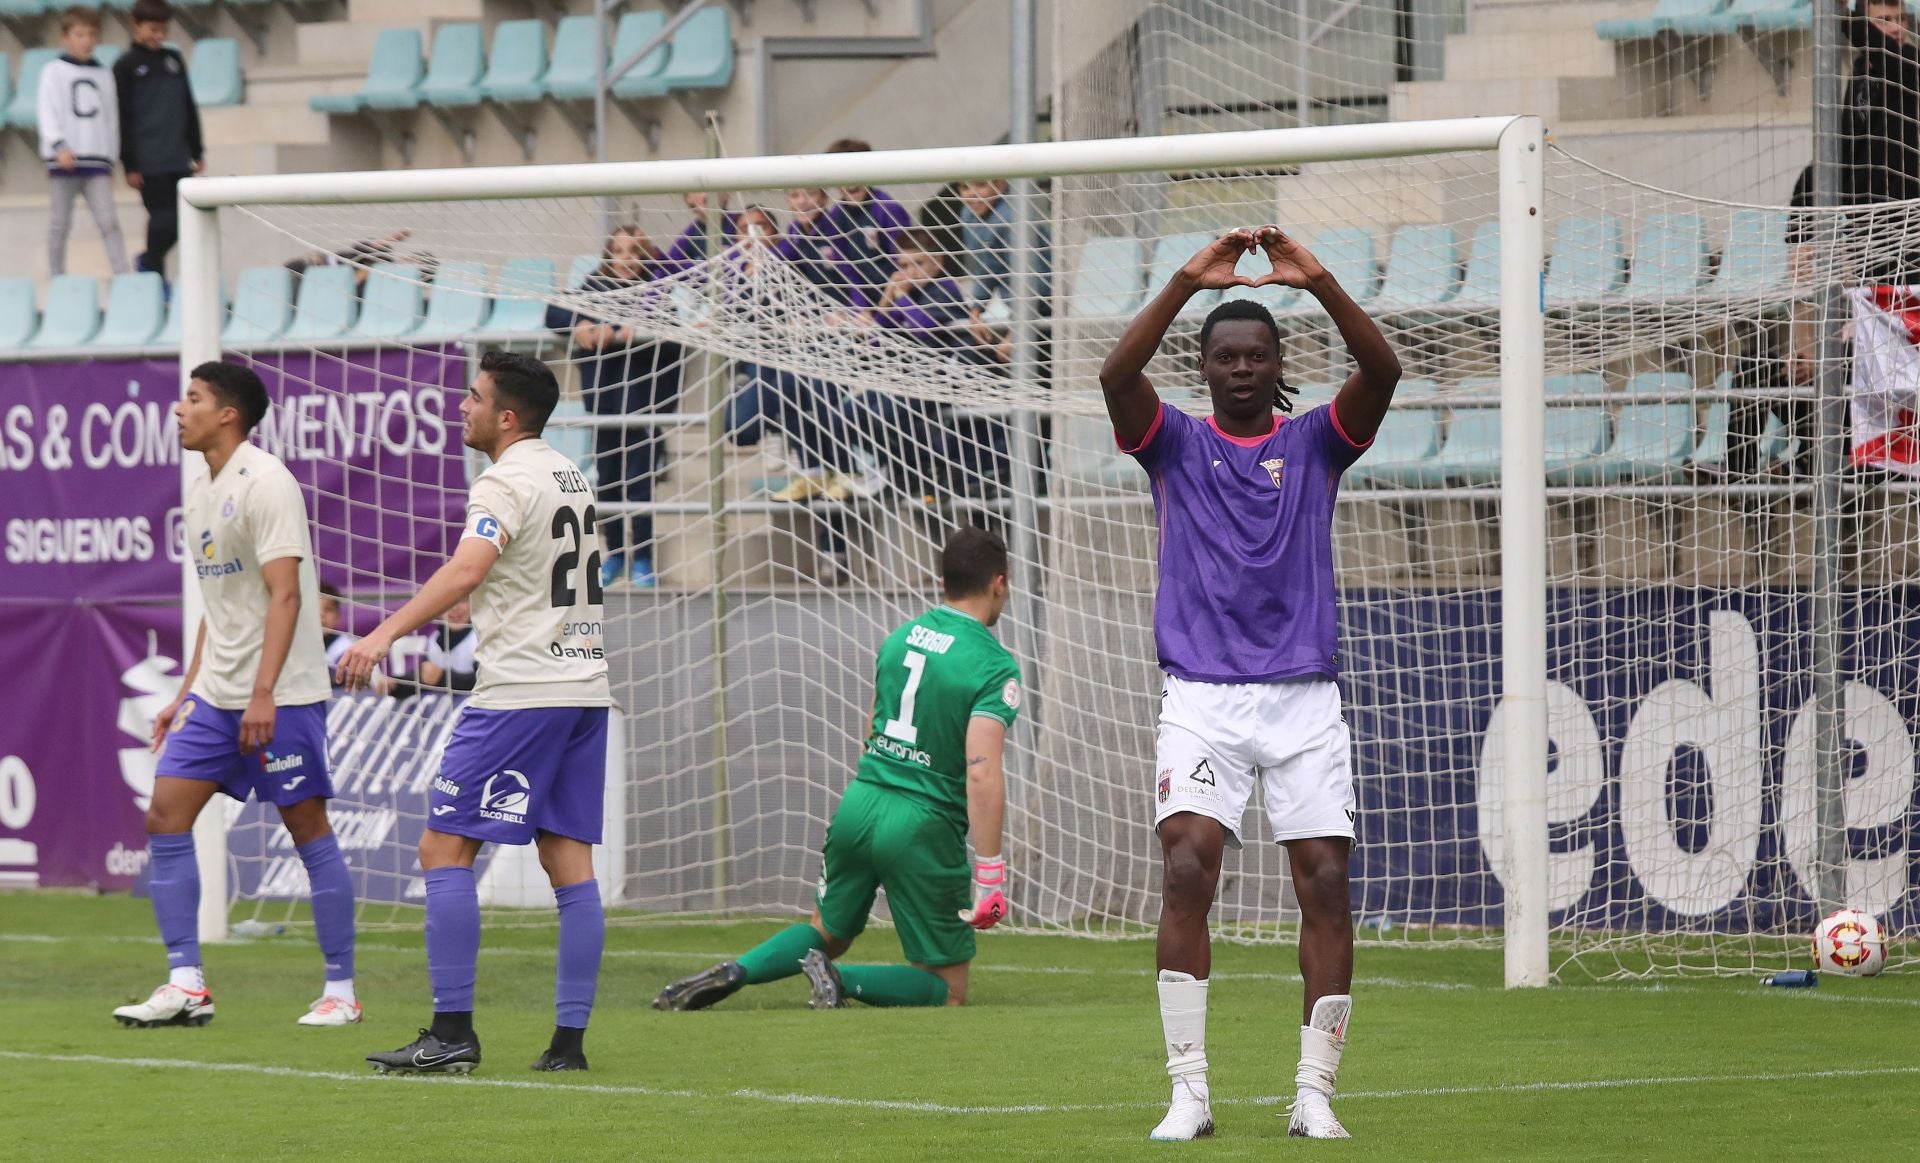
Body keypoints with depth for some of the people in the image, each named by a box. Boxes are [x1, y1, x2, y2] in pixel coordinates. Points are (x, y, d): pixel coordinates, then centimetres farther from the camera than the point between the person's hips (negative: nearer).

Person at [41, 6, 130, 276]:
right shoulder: (54, 72, 2)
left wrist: (111, 159, 16)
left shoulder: (104, 75, 13)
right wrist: (59, 145, -23)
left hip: (97, 161, 2)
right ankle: (57, 278, 13)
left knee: (108, 221, -8)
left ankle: (122, 276, -13)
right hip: (64, 161, -2)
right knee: (61, 223, 5)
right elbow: (47, 112, -9)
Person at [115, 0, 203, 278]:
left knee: (180, 219, 3)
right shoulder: (126, 65, -2)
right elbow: (123, 119, -4)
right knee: (164, 218, -7)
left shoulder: (173, 58, 13)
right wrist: (129, 166, -8)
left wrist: (197, 151, 16)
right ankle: (155, 275, 4)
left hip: (179, 159, 5)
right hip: (149, 162, -5)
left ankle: (149, 263, 23)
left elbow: (189, 107, 19)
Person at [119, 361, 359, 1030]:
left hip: (281, 694, -9)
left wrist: (263, 694, -26)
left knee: (309, 831, -3)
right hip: (216, 693, 9)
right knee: (166, 818, -1)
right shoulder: (201, 489, 15)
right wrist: (188, 692, 20)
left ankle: (341, 991, 4)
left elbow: (285, 595, -19)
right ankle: (186, 986, 1)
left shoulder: (266, 482, -12)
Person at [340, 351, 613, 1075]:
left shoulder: (507, 480, -11)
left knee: (444, 848, -5)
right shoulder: (568, 474, 16)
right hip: (585, 686, 9)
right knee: (568, 860, 7)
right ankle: (569, 1039, 3)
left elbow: (465, 570, -28)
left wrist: (385, 635, -38)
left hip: (520, 692, -9)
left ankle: (453, 1032, -9)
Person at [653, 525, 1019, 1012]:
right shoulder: (995, 667, -11)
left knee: (827, 933, 27)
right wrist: (990, 872, -20)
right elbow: (982, 773, -21)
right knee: (947, 992, 6)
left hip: (859, 805, 6)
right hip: (925, 826, -6)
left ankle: (734, 972, 1)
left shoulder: (899, 637, 10)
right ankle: (842, 982, -17)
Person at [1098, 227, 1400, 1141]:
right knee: (1185, 869, -16)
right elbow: (1117, 375, -10)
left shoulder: (1313, 443, 10)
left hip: (1304, 696, 1)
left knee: (1325, 883, -6)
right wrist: (1187, 281, -19)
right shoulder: (1176, 446, 9)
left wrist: (1317, 281, -19)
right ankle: (1188, 1090, -13)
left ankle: (1315, 1092, 2)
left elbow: (1381, 372, -8)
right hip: (1202, 696, -1)